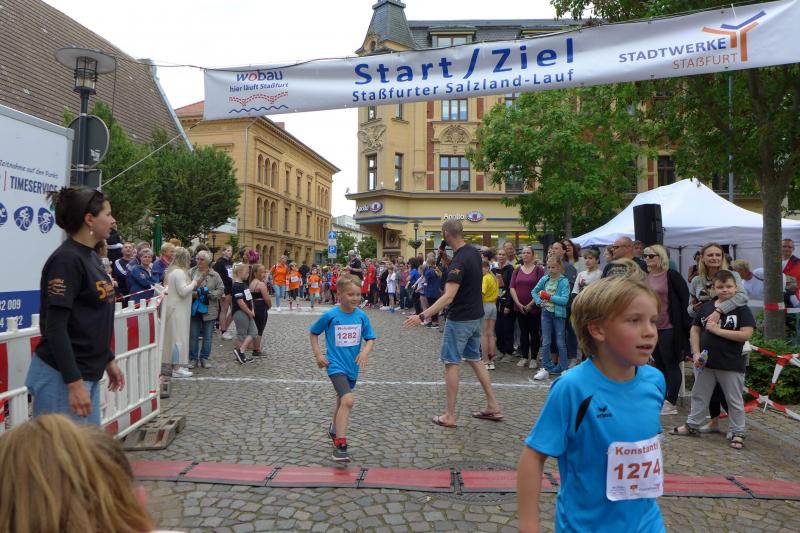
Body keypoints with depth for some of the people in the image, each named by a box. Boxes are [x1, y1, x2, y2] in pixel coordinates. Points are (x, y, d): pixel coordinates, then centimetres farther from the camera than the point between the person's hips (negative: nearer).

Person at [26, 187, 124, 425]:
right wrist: (74, 384, -23)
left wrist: (108, 360, 20)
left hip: (88, 373, 9)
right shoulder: (66, 260, -16)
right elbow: (55, 327, -20)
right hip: (61, 376, -9)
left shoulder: (91, 257, 10)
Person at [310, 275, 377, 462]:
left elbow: (370, 338, 3)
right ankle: (340, 447, -17)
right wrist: (318, 354, -5)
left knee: (342, 400, 25)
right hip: (336, 364, -5)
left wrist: (365, 351, -17)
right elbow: (313, 332, 2)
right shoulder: (330, 315, -13)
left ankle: (335, 429, 51)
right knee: (348, 401, -22)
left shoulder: (361, 316, -5)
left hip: (352, 366, 5)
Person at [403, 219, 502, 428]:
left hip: (460, 319, -9)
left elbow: (448, 297, -33)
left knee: (451, 363, 1)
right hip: (475, 316, 9)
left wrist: (422, 316, -37)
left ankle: (450, 416, 8)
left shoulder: (459, 262, -24)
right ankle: (493, 406, 23)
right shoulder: (474, 253, 3)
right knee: (474, 359, 19)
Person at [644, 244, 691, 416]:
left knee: (671, 364, 1)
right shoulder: (646, 277, 9)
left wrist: (685, 323, -11)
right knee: (659, 364, 14)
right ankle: (661, 400, 23)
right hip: (652, 327, 7)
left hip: (669, 327, -7)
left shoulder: (672, 276, -9)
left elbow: (685, 298, -9)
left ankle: (671, 403, 7)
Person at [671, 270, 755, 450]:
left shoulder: (741, 309, -8)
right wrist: (696, 353, -3)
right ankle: (692, 425, 30)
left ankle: (737, 432, 22)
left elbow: (746, 334, -17)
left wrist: (718, 330, -20)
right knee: (699, 395, 16)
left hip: (731, 364, -4)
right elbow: (695, 329, 6)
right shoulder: (706, 307, 3)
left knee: (734, 400, 9)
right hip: (706, 361, 4)